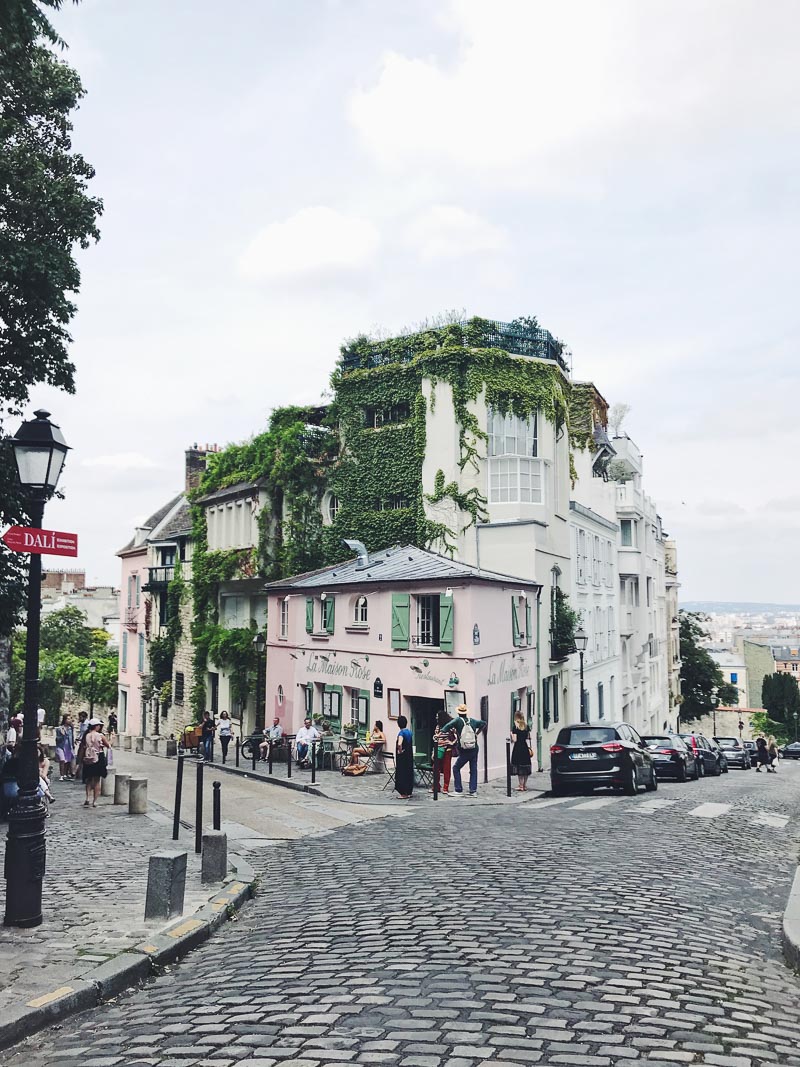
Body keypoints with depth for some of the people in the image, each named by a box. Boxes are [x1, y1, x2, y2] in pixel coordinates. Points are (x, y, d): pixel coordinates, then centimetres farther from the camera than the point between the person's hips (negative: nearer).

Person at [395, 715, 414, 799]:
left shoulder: (401, 732, -16)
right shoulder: (409, 732, 8)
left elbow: (399, 744, -33)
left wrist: (400, 751, -17)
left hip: (402, 757, -8)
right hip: (409, 756, 8)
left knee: (402, 774, 0)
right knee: (408, 773, 13)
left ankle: (404, 793, 2)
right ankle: (409, 792, 20)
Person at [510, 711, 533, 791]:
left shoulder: (516, 726, -9)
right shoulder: (526, 726, 5)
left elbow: (515, 739, -10)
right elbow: (528, 738, 7)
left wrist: (512, 734, 6)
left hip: (518, 748, -5)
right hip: (525, 748, 5)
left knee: (519, 768, 0)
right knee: (525, 765, 10)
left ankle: (521, 786, 0)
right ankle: (525, 785, 16)